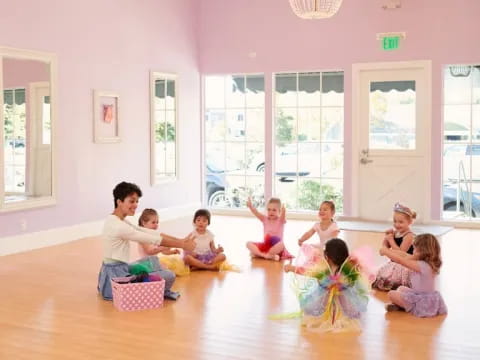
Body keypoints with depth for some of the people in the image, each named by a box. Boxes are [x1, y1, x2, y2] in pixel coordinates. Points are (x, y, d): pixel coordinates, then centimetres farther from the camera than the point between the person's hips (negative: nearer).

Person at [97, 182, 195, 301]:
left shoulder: (119, 222, 9)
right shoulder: (118, 226, -21)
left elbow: (150, 232, 3)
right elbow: (154, 240, -19)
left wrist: (180, 240, -4)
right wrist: (182, 245, -14)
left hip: (115, 271, 10)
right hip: (116, 274, -10)